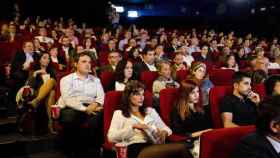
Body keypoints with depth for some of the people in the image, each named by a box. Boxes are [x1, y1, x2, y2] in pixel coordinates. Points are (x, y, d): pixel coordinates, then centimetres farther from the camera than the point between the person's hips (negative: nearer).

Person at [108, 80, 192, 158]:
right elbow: (111, 137, 1)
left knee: (181, 147, -35)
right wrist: (133, 127, -9)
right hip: (136, 150, -5)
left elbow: (166, 128, 26)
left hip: (153, 146, 5)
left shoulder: (150, 111, 28)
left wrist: (164, 132, 0)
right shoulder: (119, 113, 15)